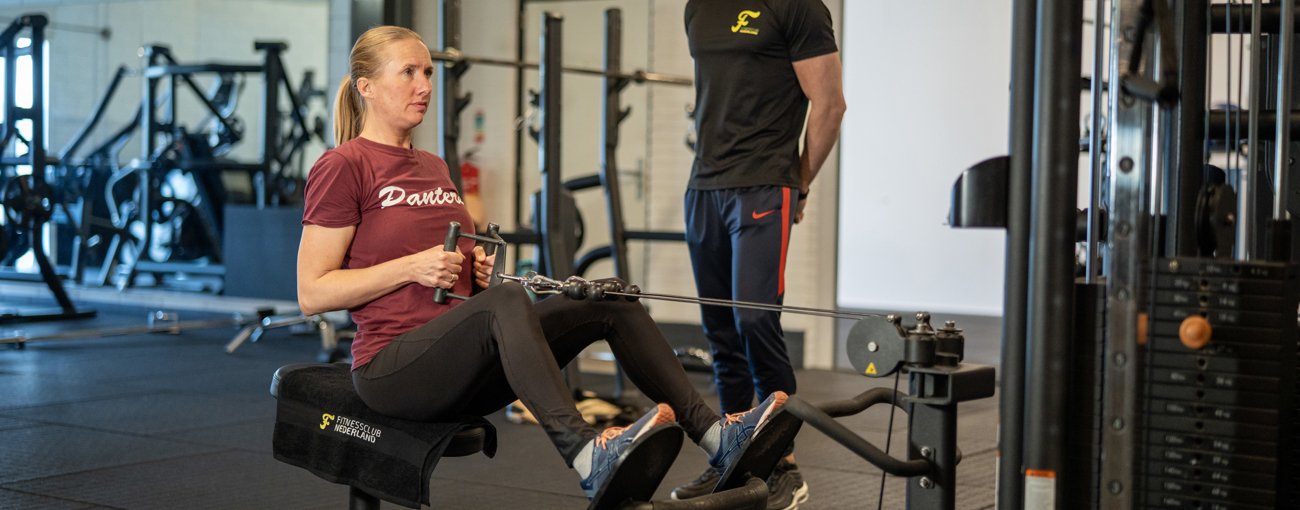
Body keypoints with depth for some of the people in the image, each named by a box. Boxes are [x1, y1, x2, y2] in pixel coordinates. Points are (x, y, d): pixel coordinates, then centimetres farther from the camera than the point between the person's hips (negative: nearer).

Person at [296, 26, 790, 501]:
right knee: (505, 301, -36)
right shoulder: (342, 167, -5)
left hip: (464, 371, 8)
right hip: (392, 367, -8)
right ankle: (586, 456, -53)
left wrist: (479, 268, 5)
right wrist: (413, 267, -17)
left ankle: (712, 433, -11)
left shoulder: (433, 168, 20)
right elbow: (312, 293, -10)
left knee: (608, 301, -5)